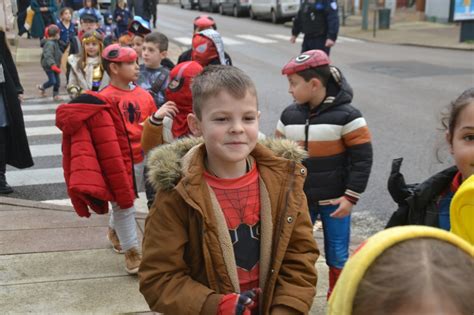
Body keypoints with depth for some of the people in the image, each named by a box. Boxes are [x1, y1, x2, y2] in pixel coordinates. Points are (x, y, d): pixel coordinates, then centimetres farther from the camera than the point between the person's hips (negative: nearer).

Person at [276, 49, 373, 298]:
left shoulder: (346, 115, -15)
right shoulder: (289, 115, -1)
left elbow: (362, 158, -12)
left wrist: (351, 196, -13)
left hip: (335, 200, -3)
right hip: (299, 200, 4)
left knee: (337, 254, 9)